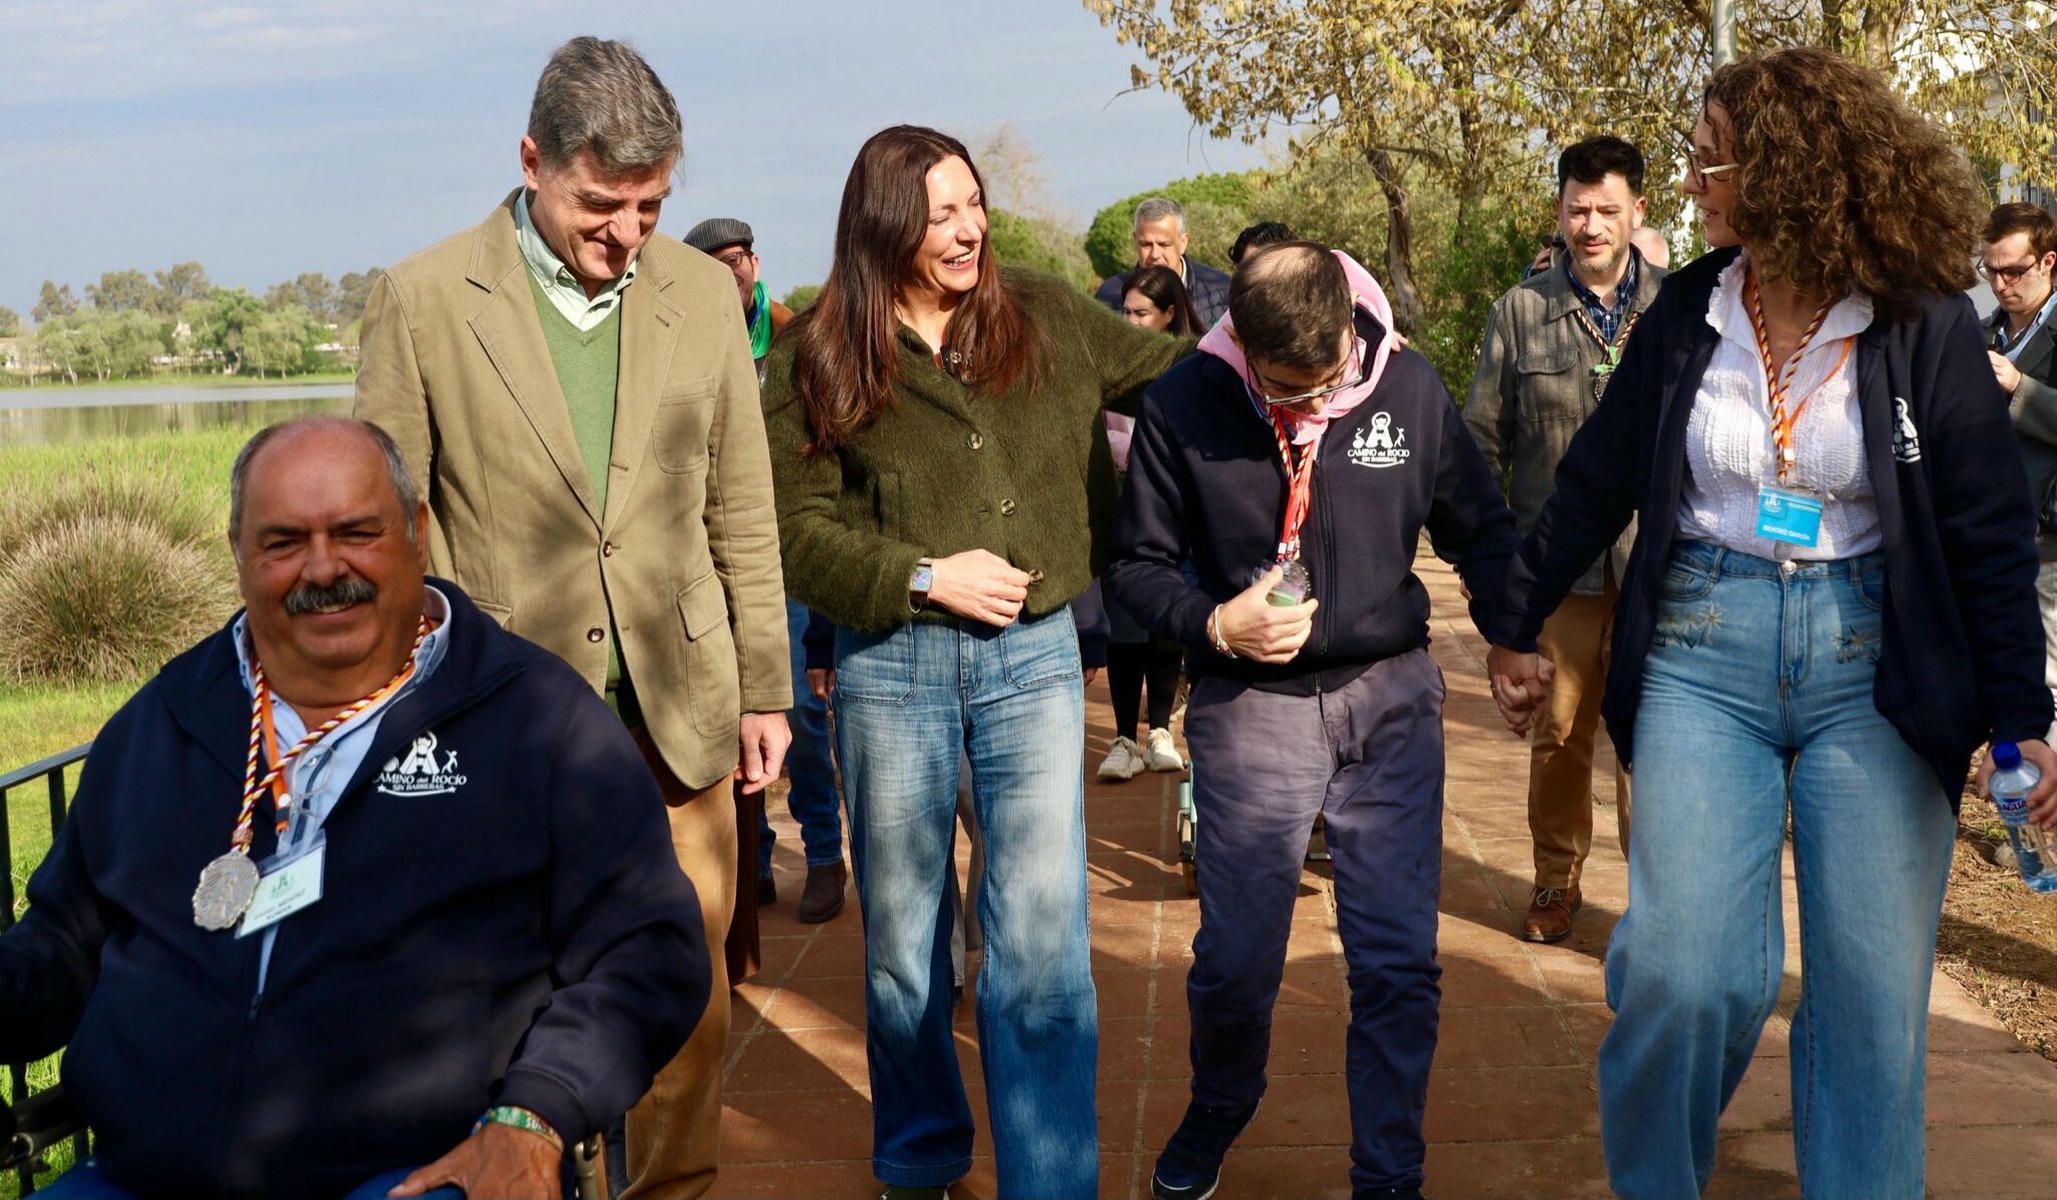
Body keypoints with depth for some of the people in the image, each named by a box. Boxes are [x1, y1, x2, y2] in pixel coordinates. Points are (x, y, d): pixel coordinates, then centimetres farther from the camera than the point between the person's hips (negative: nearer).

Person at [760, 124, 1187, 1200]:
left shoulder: (1047, 319, 6)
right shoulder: (818, 357, -1)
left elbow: (1179, 377, 15)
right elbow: (797, 529, -3)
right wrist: (922, 577, -13)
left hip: (1032, 655, 1)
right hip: (891, 665, 0)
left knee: (1042, 939, -8)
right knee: (901, 939, 12)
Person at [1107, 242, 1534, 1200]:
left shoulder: (1409, 388, -6)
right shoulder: (1183, 405, -10)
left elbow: (1479, 527, 10)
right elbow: (1136, 563, -1)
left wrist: (1508, 634, 0)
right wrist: (1215, 624, -17)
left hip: (1391, 698, 1)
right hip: (1251, 707, -1)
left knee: (1398, 960, 2)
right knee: (1236, 956, 9)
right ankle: (1217, 1114, 40)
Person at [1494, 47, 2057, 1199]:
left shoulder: (1926, 323, -5)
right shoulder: (1687, 312, 3)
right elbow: (1596, 481, 10)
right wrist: (1515, 622, 14)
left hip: (1877, 661, -1)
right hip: (1704, 648, 1)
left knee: (1876, 992, 3)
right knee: (1690, 969, -3)